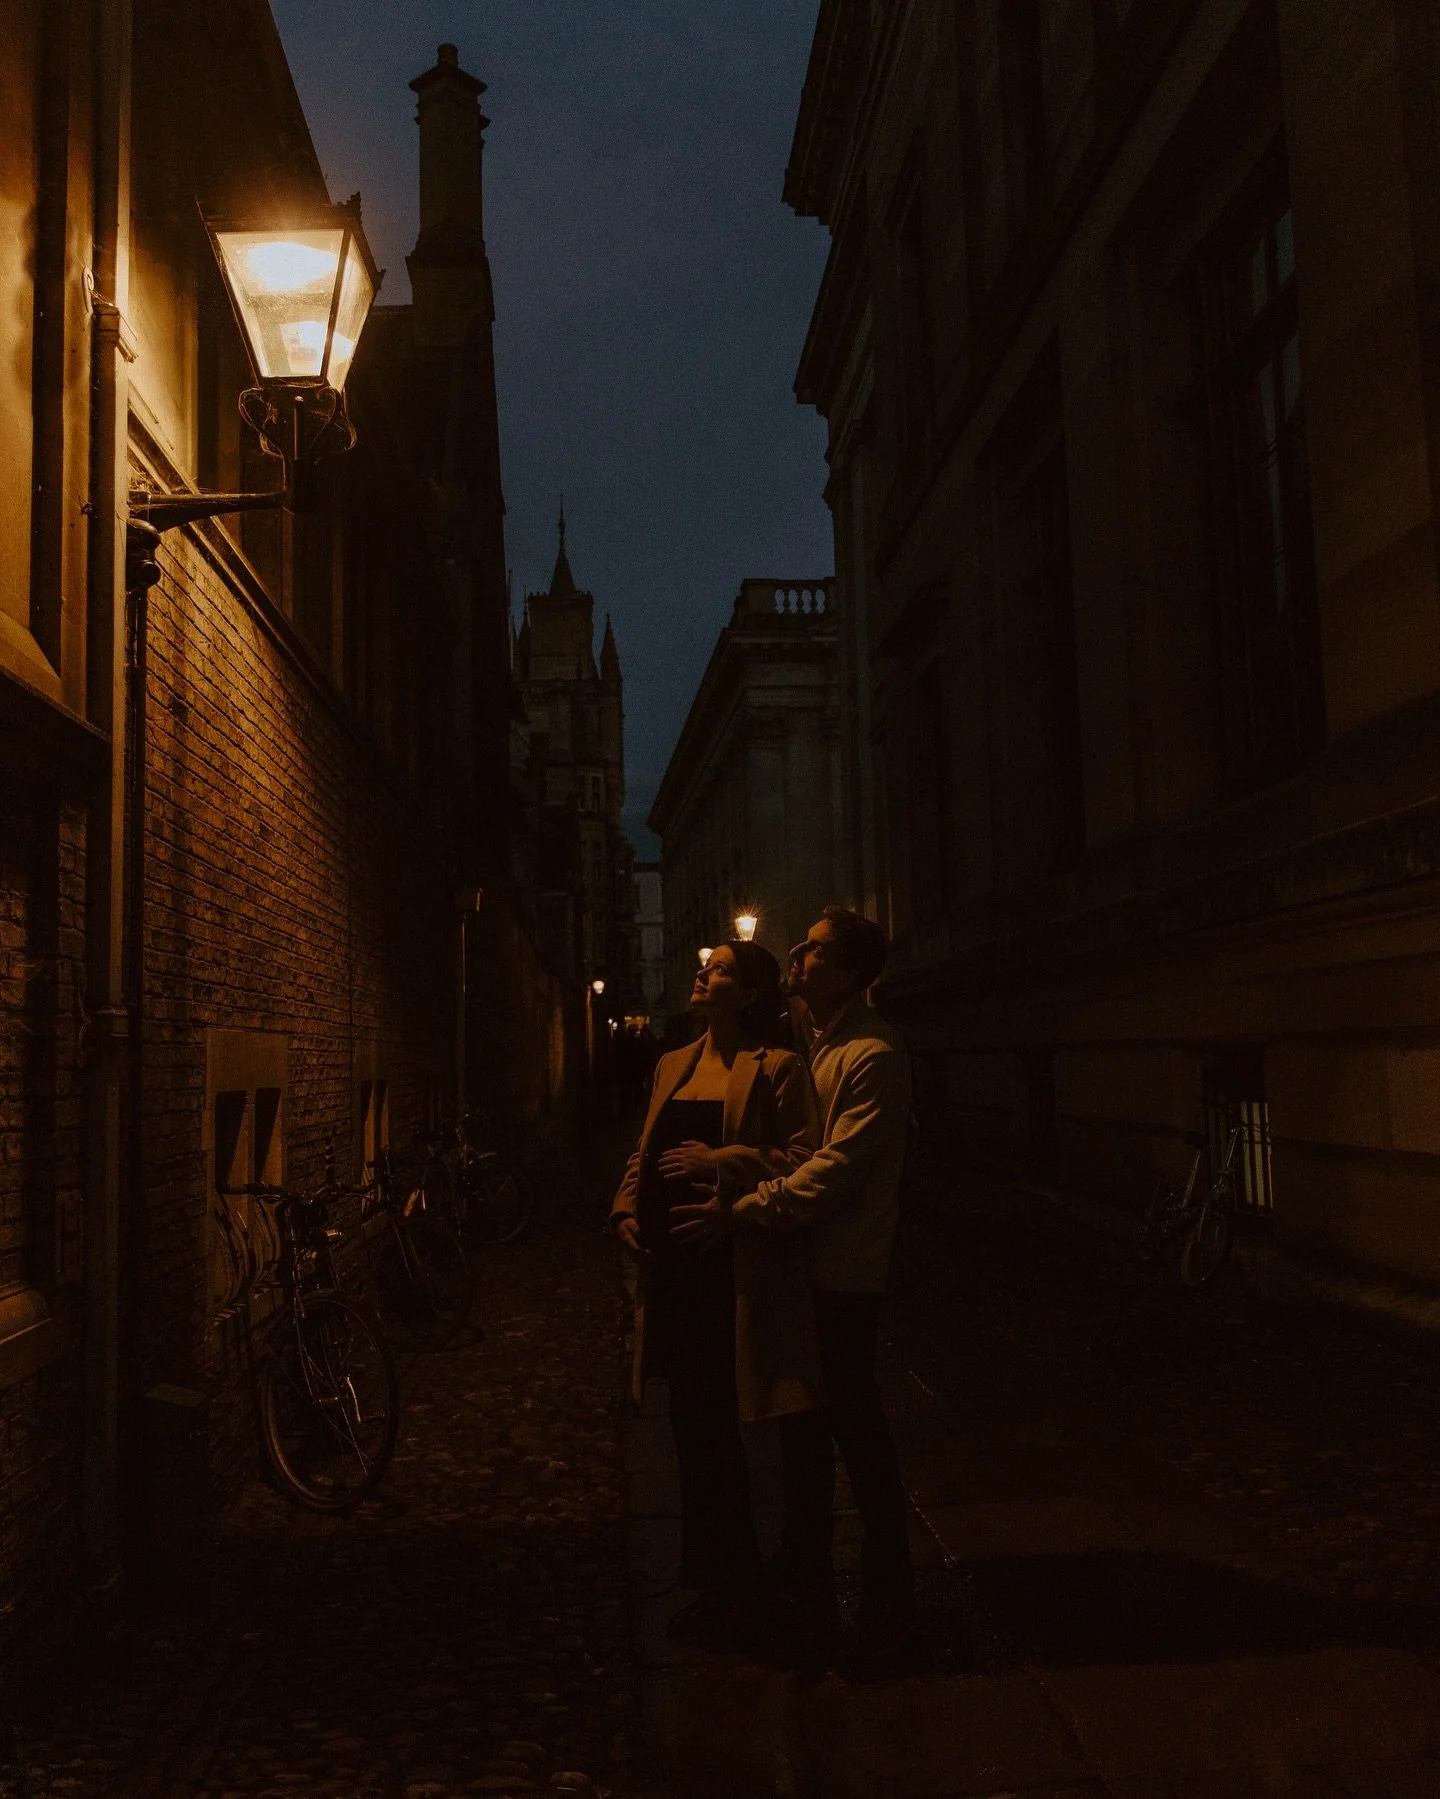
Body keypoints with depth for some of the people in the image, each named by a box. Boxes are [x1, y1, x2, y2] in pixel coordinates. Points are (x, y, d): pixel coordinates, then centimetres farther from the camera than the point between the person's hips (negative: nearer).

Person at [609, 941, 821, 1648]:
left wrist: (720, 1160, -19)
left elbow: (803, 1160, -13)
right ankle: (713, 1582, 29)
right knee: (693, 1427, 15)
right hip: (673, 1261, 8)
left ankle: (734, 1590, 16)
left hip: (733, 1266, -7)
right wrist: (626, 1208, 4)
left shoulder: (777, 1068, -6)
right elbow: (644, 1151, 20)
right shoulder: (673, 1066, 17)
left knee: (715, 1430, -1)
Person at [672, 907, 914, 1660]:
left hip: (841, 1273, -9)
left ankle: (888, 1605, 17)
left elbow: (835, 1172, -22)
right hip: (798, 1265, 9)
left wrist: (741, 1212, -22)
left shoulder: (873, 1058, -16)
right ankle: (804, 1582, 33)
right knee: (802, 1428, 18)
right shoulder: (809, 1046, 12)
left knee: (858, 1434, 2)